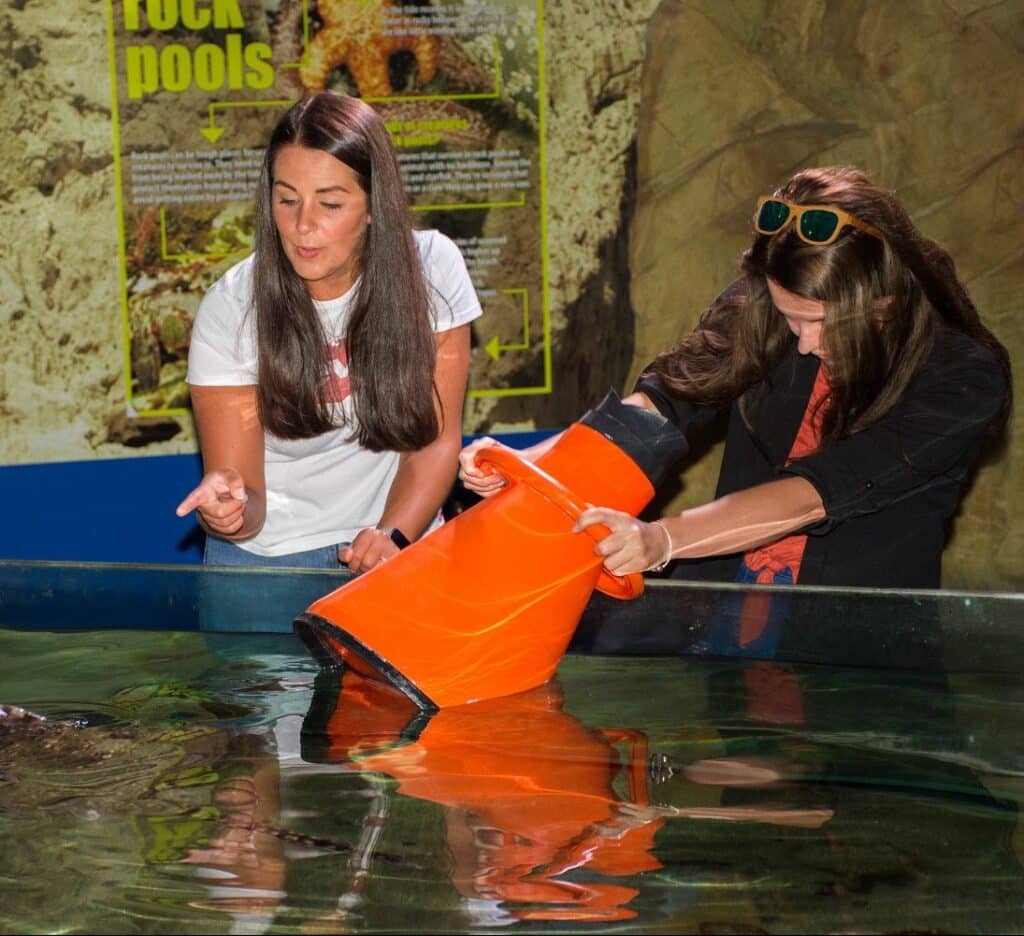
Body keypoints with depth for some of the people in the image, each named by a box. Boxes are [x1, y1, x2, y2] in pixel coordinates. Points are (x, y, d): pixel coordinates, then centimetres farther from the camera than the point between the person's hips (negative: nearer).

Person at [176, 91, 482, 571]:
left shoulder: (431, 269, -6)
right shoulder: (229, 310, -11)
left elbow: (435, 439, 0)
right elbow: (248, 508, -10)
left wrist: (392, 536, -16)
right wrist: (228, 507, -33)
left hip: (399, 543, 0)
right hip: (268, 556, 1)